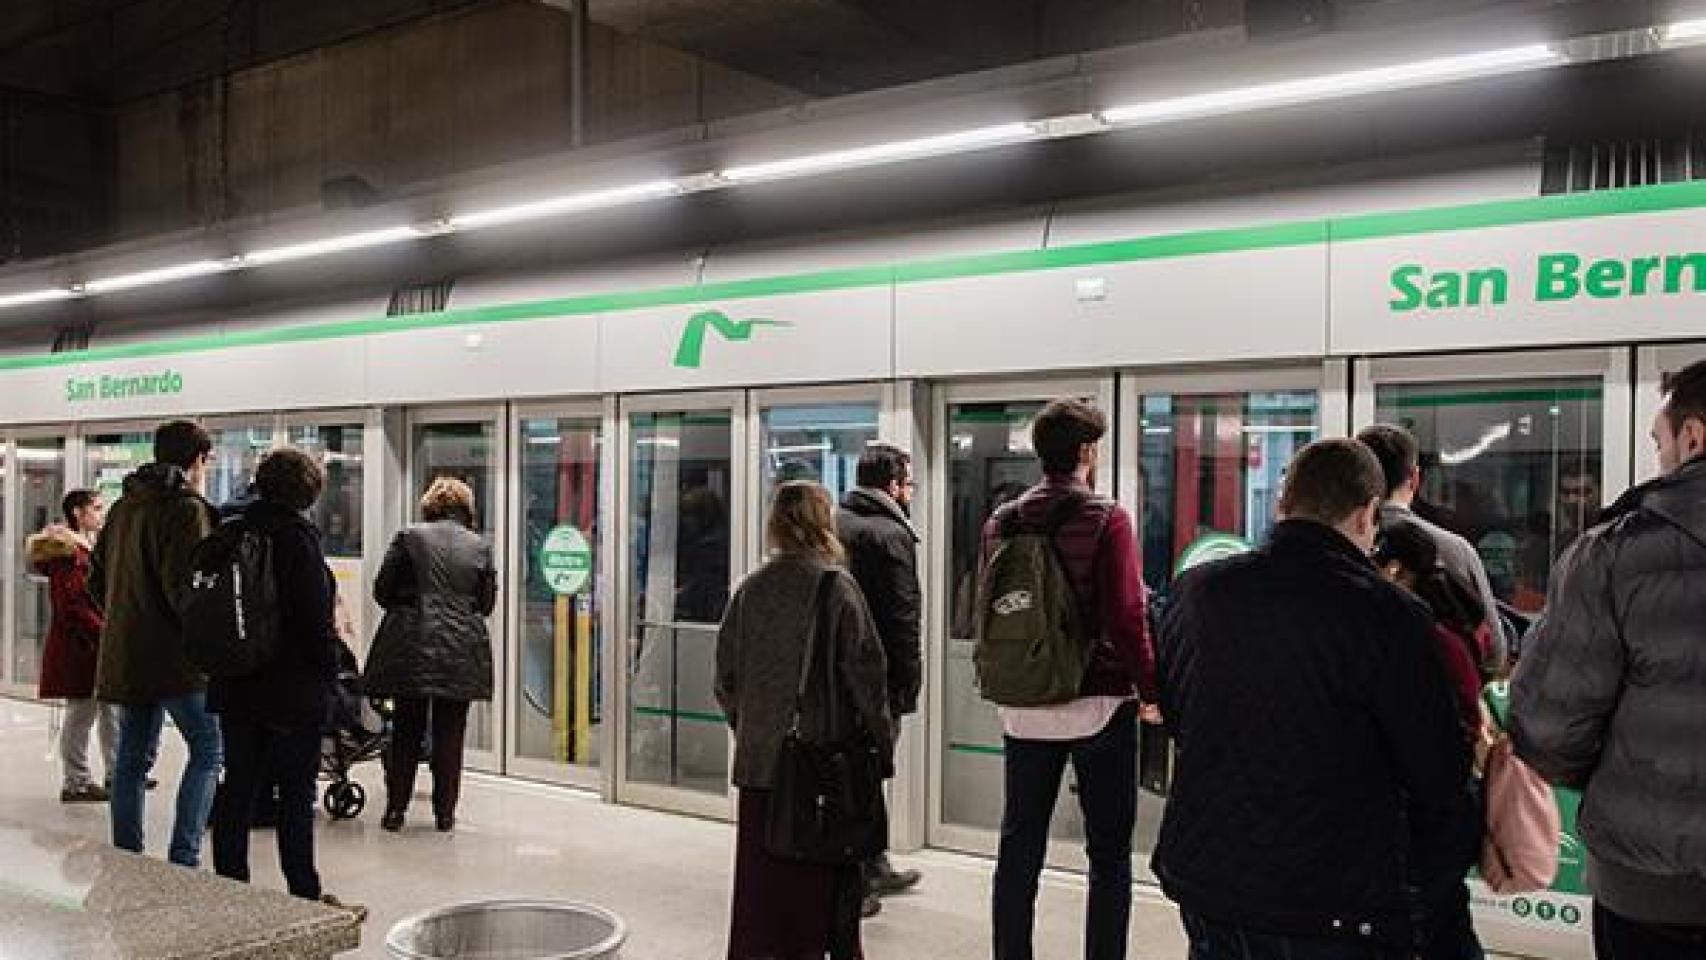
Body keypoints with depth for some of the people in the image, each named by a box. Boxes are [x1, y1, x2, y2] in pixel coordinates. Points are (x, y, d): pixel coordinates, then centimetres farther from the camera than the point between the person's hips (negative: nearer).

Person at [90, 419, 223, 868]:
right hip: (173, 656, -8)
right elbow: (185, 587, -21)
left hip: (122, 654, 8)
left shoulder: (123, 507, 14)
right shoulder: (187, 508, -12)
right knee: (208, 749, 0)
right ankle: (183, 857, -6)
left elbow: (97, 581, 19)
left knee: (134, 757, 13)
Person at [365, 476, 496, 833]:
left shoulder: (409, 537, -2)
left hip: (411, 649, -1)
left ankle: (395, 810, 15)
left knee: (406, 731, 10)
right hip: (461, 652, 1)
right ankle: (445, 813, 12)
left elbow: (382, 591, 1)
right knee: (449, 735, 7)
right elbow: (487, 603, 7)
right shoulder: (480, 546, 3)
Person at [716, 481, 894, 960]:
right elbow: (865, 672, -10)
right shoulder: (835, 585, -9)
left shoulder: (750, 588, 3)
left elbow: (726, 676, 8)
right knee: (823, 878, 6)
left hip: (758, 759, 4)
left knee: (760, 876, 11)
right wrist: (882, 741, -1)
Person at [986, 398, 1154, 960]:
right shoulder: (1106, 519, -11)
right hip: (1099, 702, -4)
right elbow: (1126, 617, -16)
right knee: (1109, 853, 6)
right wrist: (1151, 691, -5)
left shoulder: (1000, 523, 4)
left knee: (1019, 845, 13)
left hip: (1023, 706, 5)